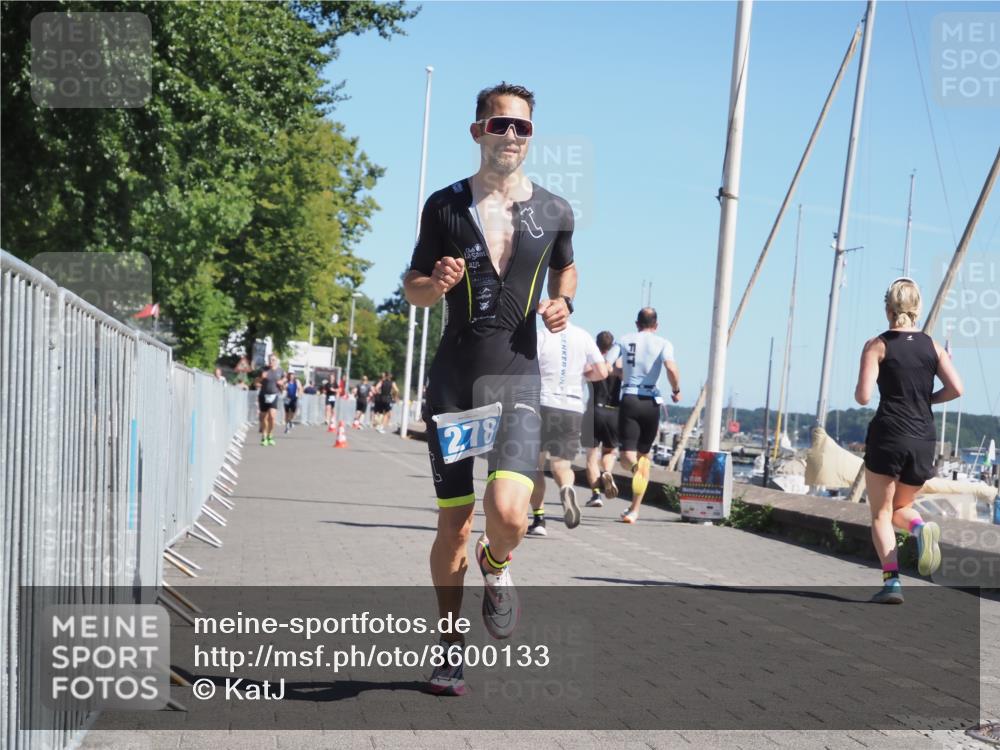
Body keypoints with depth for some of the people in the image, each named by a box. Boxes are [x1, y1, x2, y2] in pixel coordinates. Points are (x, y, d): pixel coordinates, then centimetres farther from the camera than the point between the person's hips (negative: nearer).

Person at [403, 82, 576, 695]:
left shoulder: (554, 212, 5)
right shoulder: (445, 206, 3)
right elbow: (413, 287, 11)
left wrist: (562, 304, 3)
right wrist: (436, 283, -12)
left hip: (517, 379, 0)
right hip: (453, 379, 1)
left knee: (508, 513, -21)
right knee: (454, 526, 5)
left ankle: (497, 567, 16)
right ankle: (452, 643, 25)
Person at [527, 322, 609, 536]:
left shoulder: (540, 336, -5)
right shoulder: (583, 336, 4)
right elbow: (602, 372, 1)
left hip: (543, 404, -2)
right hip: (573, 408, 2)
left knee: (536, 464, 11)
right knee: (562, 464, 8)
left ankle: (538, 519, 9)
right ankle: (567, 488, -27)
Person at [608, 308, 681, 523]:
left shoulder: (624, 340, 7)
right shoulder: (663, 344, 2)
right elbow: (671, 369, -16)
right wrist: (676, 390, 2)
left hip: (629, 400, 0)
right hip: (651, 402, 0)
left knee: (627, 455, -2)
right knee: (644, 454, 13)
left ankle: (636, 467, -41)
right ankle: (634, 511, 12)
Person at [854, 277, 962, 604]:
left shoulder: (877, 346, -2)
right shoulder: (933, 346, 8)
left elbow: (863, 397, -10)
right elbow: (956, 389, -2)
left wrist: (859, 392, 12)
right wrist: (927, 399, 14)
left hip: (888, 435, -3)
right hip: (924, 440, 4)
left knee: (881, 514, 6)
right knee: (900, 507, 22)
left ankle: (891, 580, -10)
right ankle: (920, 527, -11)